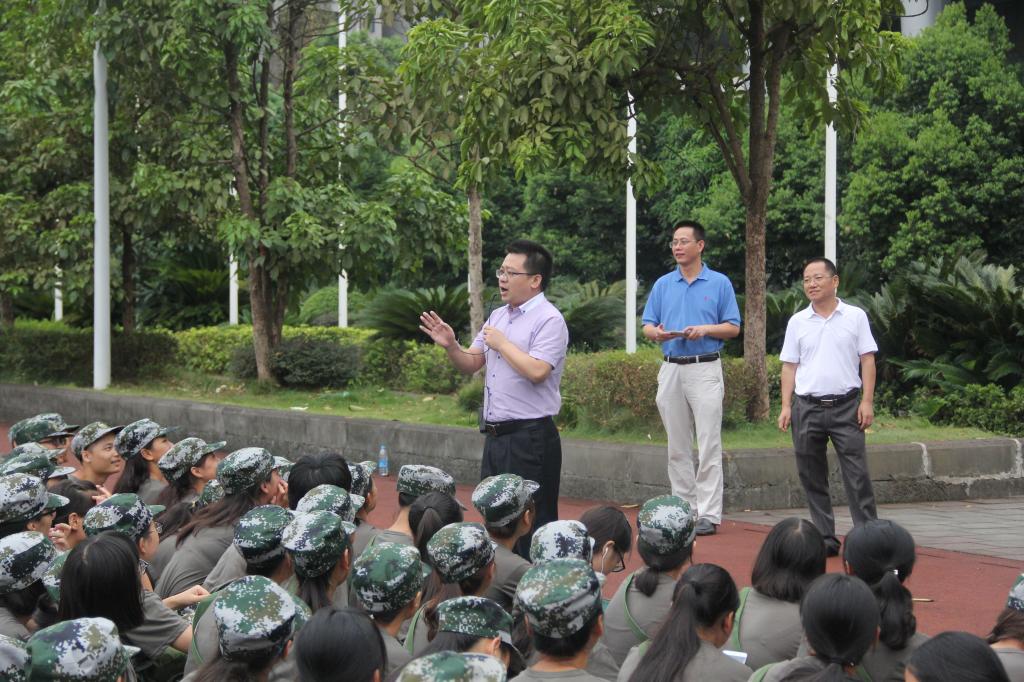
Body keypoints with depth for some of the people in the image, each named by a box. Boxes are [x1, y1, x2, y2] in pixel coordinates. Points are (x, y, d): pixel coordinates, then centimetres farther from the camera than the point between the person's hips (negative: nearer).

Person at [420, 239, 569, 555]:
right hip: (495, 435, 9)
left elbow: (536, 372, -26)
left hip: (530, 437, -9)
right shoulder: (498, 316, 15)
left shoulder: (549, 320, -12)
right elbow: (470, 364, 18)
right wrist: (450, 346, -2)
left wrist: (501, 343, -14)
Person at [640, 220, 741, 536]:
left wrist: (705, 329, -15)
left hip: (705, 368, -4)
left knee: (708, 445, -7)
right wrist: (657, 333, -12)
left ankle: (708, 513, -6)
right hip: (671, 368, 4)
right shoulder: (663, 284, 12)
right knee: (677, 447, 8)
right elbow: (647, 326, 11)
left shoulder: (719, 283, 3)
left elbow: (733, 328, 2)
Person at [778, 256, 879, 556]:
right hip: (807, 407, 3)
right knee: (812, 476, 5)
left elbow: (867, 360, 2)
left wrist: (867, 401, -6)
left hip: (846, 406, -3)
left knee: (857, 475, -6)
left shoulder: (855, 317, 4)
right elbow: (790, 366, 10)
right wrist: (786, 406, 2)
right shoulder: (797, 322, 9)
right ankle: (825, 538, 12)